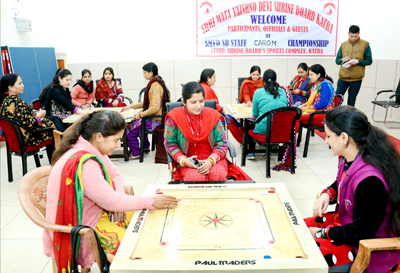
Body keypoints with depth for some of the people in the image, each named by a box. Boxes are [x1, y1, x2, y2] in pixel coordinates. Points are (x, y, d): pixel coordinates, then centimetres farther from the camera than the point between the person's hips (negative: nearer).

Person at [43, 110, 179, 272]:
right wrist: (151, 201, -19)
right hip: (81, 227, -9)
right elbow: (111, 202, -27)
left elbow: (115, 175, 10)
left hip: (97, 211, 9)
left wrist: (118, 201, -9)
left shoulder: (95, 150, -2)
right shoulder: (84, 164, -31)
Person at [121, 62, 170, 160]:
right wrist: (131, 107, 16)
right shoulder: (153, 83, 11)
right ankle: (145, 147, 36)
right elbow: (146, 102, 18)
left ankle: (136, 153, 8)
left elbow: (155, 108, -27)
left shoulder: (155, 86, -21)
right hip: (151, 117, 10)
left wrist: (140, 114, -17)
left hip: (155, 120, -10)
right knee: (136, 123, 27)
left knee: (130, 128, -7)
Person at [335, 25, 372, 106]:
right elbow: (337, 61, 8)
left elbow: (369, 61, 1)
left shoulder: (365, 45, 1)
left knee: (351, 102, 5)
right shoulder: (343, 45, 7)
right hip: (343, 78, 2)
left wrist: (358, 62, -17)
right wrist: (342, 60, -14)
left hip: (356, 79, -2)